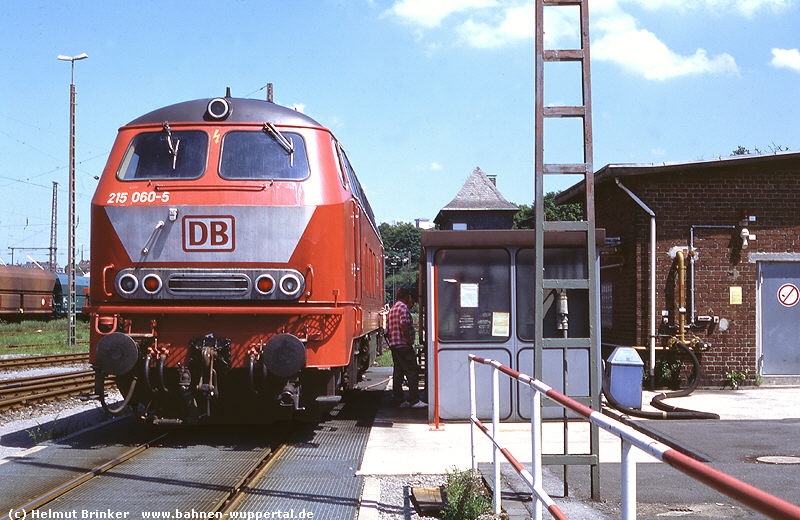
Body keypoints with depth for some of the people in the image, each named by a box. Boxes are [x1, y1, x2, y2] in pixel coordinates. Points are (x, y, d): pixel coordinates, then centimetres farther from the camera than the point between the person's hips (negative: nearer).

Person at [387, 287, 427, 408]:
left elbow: (388, 329, 18)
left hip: (393, 345, 9)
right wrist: (409, 341, -17)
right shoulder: (403, 307, -9)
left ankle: (399, 400, 12)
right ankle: (414, 400, -10)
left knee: (398, 373, 10)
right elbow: (403, 325, -22)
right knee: (412, 372, -7)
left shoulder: (392, 309, 19)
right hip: (403, 346, -9)